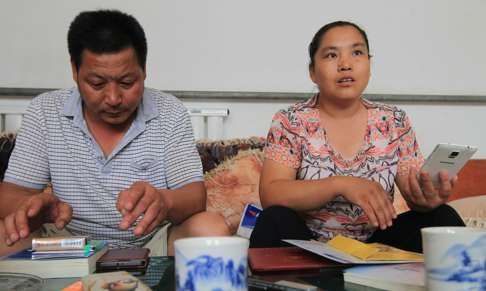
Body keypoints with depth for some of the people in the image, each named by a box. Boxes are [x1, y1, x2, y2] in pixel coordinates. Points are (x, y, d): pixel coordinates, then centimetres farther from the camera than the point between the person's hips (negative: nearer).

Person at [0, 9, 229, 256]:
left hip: (152, 243, 0)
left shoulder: (170, 113, -7)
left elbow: (195, 196, -13)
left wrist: (163, 200, -38)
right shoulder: (43, 112, -4)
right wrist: (34, 206, -32)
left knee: (211, 228, -27)